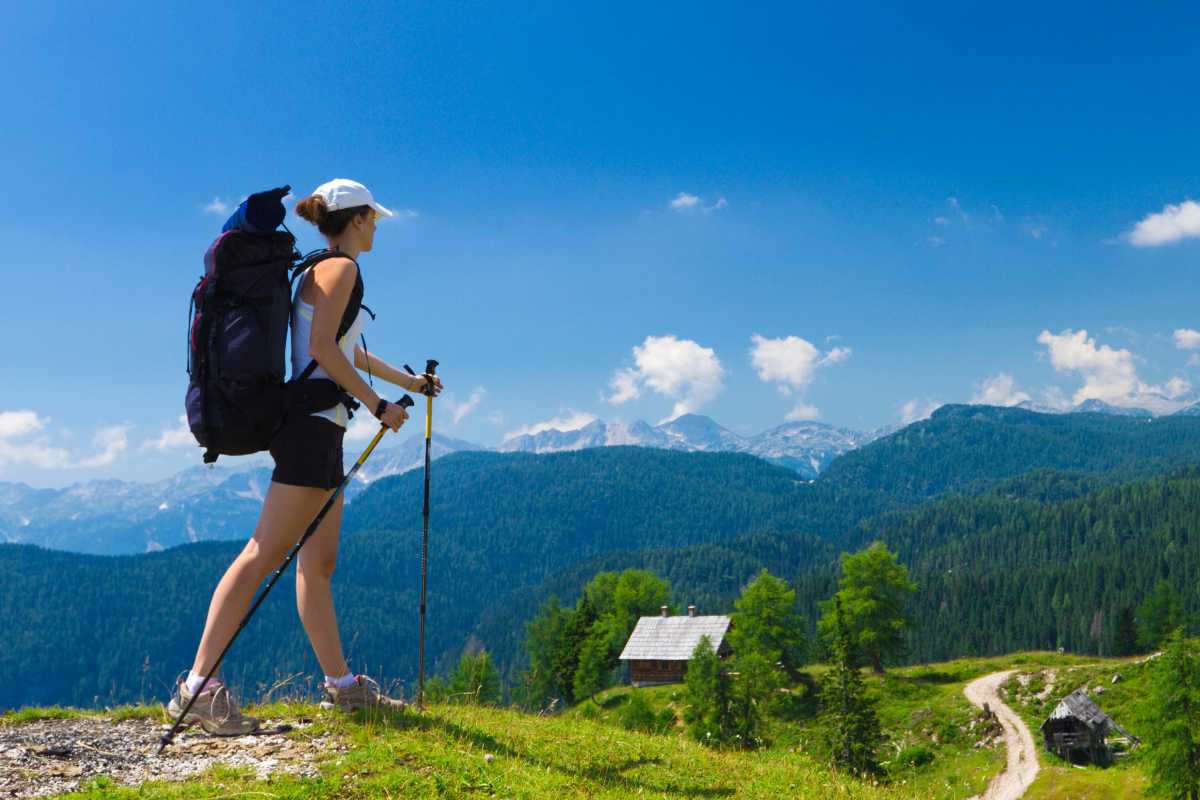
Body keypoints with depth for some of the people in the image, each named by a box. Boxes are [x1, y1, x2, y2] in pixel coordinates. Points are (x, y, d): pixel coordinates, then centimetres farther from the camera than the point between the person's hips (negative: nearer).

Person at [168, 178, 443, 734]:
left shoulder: (321, 272, 24)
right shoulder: (339, 267, -6)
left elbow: (354, 355, 34)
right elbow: (322, 348, -18)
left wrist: (412, 383, 42)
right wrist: (377, 404, -13)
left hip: (317, 428, 10)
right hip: (313, 424, -10)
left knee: (318, 561, 10)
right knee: (264, 554, -14)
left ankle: (341, 684, 15)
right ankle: (198, 686, -16)